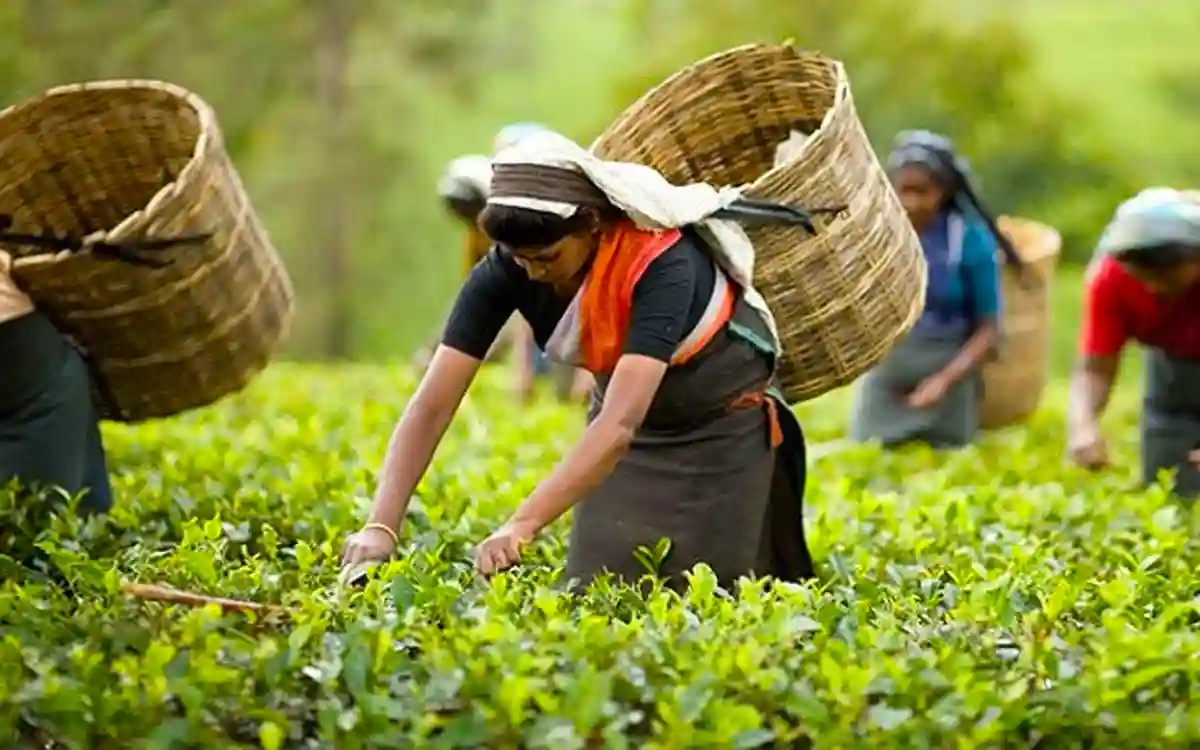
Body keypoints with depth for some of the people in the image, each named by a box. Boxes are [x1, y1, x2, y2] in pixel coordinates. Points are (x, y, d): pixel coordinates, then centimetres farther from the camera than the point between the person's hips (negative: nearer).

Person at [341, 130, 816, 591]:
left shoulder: (661, 262, -38)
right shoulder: (506, 270, -25)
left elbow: (620, 422, -47)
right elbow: (431, 405, -27)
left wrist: (522, 526, -57)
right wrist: (381, 526, -40)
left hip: (724, 417, -4)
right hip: (625, 399, 4)